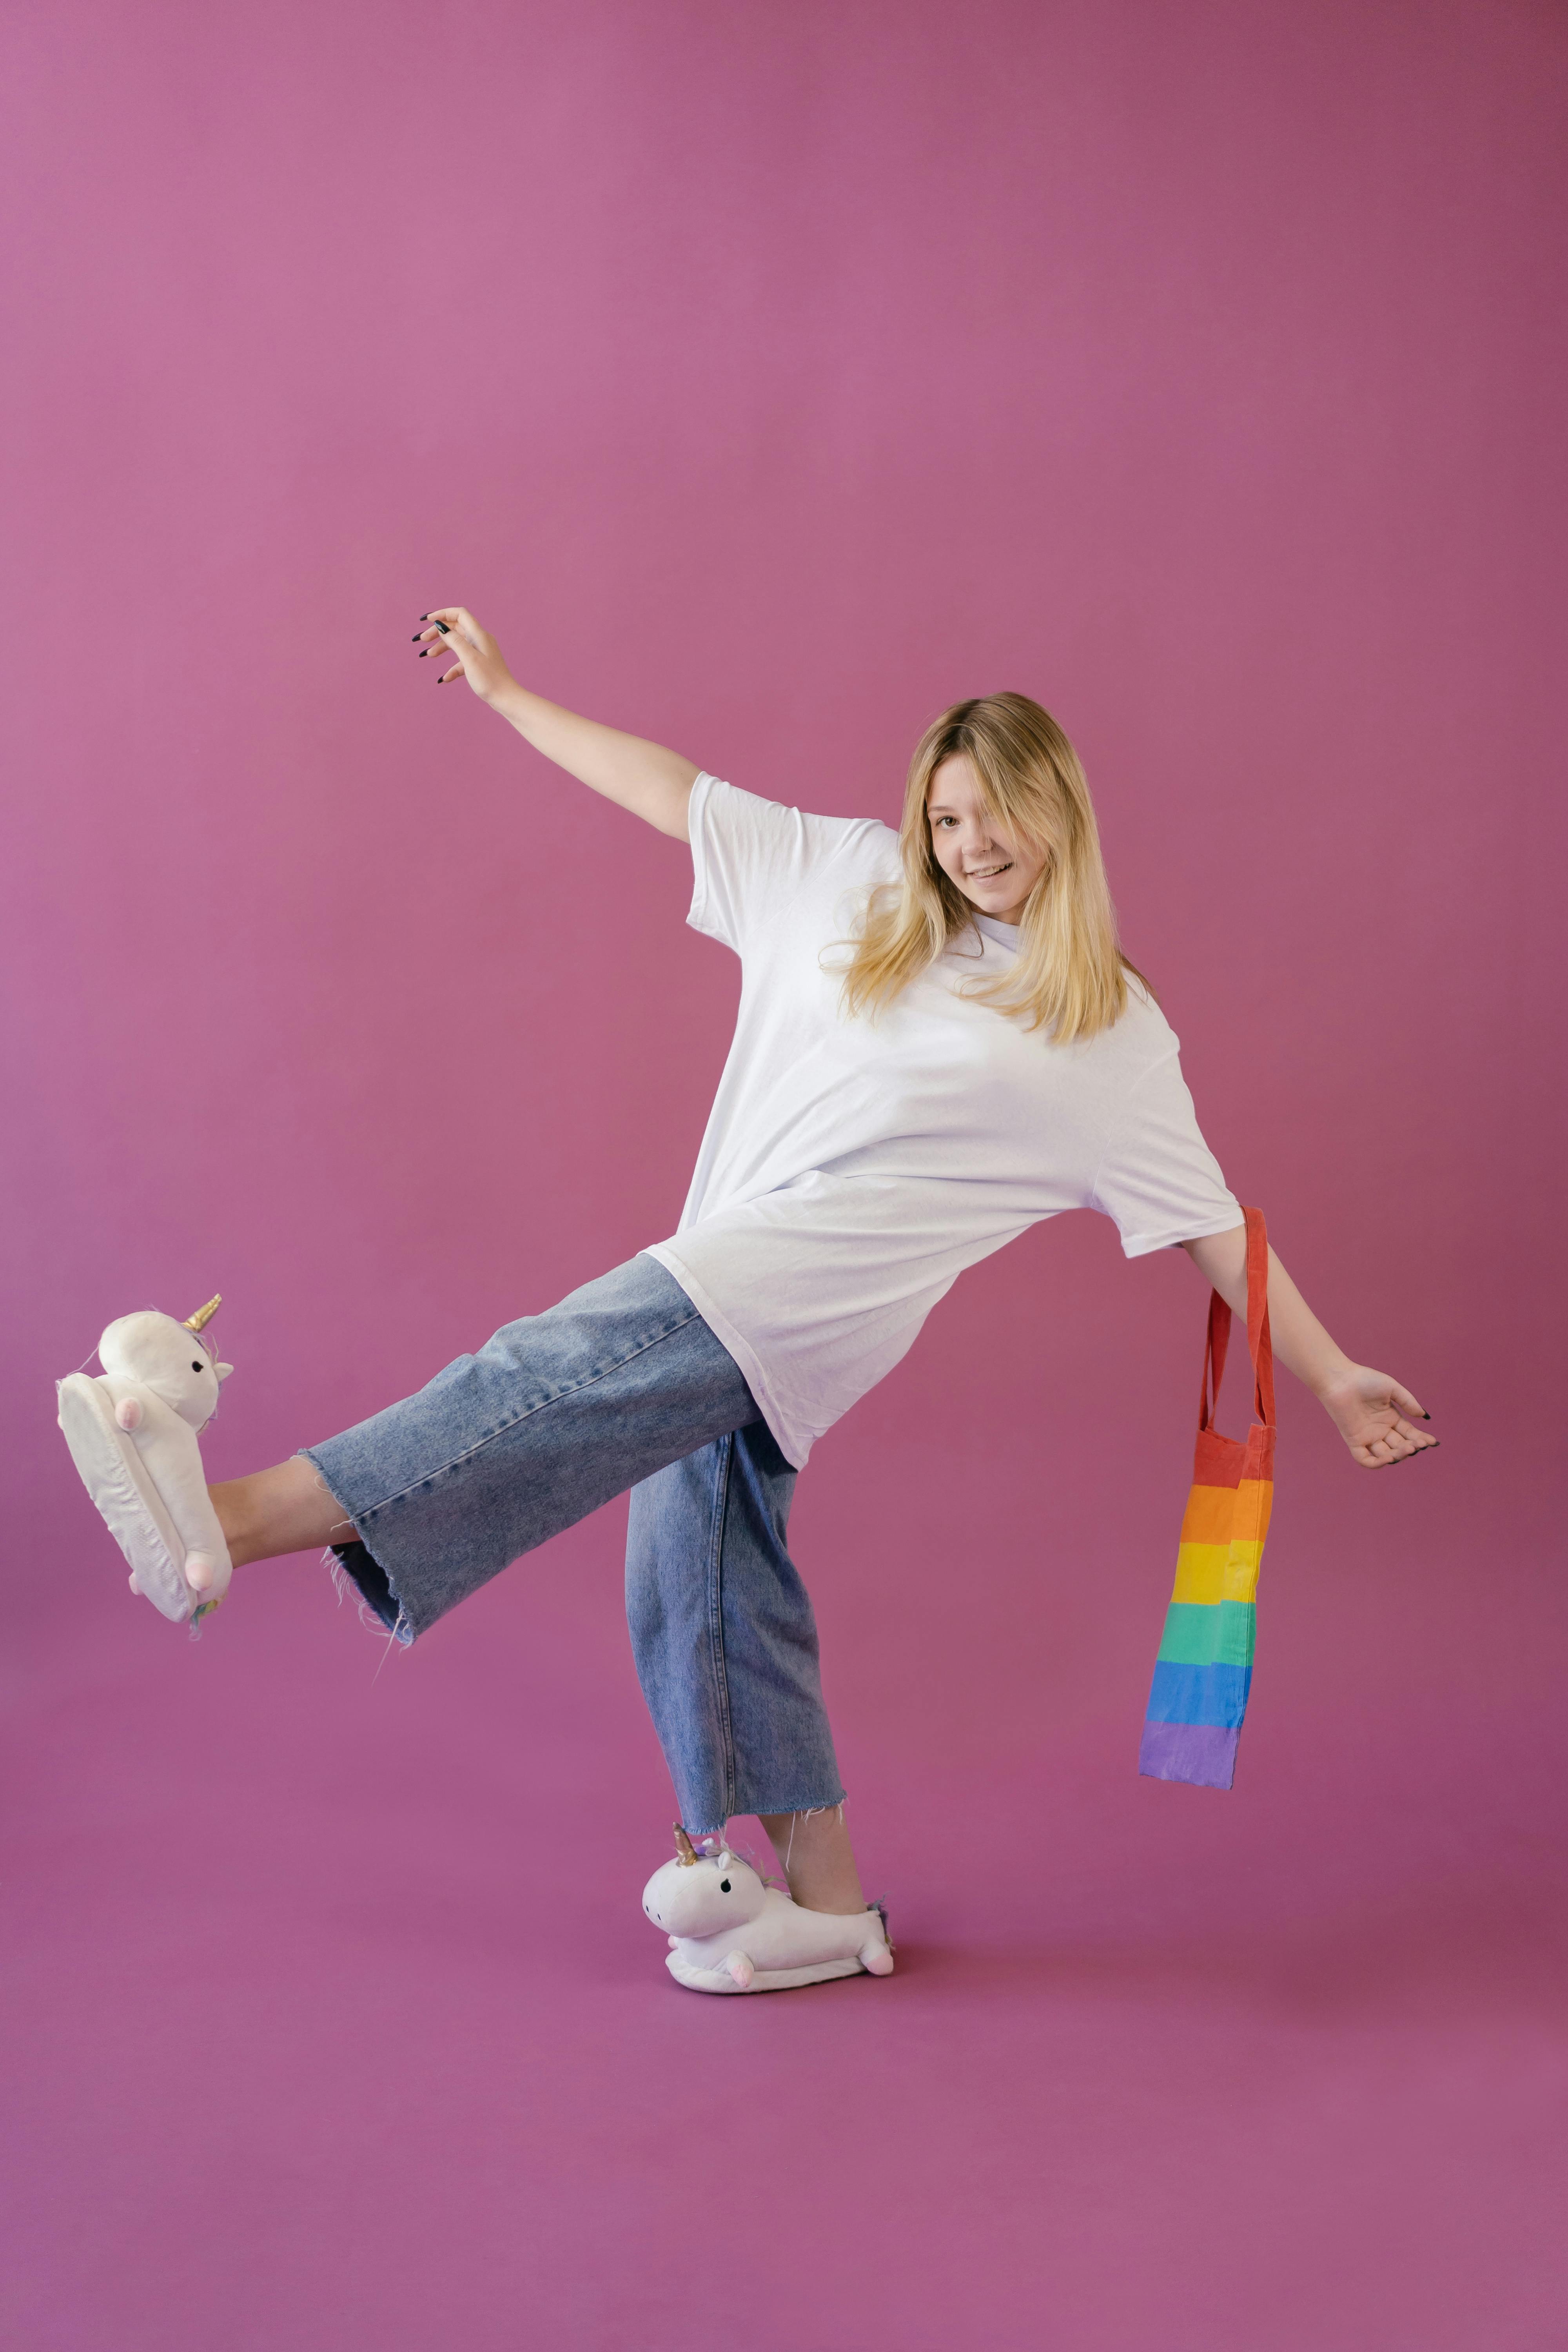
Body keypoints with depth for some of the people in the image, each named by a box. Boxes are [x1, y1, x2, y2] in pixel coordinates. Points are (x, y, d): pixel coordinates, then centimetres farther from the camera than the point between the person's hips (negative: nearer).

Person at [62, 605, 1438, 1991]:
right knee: (707, 1582, 4)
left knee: (568, 1374, -27)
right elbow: (677, 793, 22)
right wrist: (504, 693, 26)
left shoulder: (1113, 1034, 7)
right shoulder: (852, 879, 17)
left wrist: (1331, 1380, 9)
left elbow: (1215, 1225, 11)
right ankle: (819, 1891, 15)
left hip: (830, 1288, -6)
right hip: (721, 1288, 6)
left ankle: (242, 1520, -39)